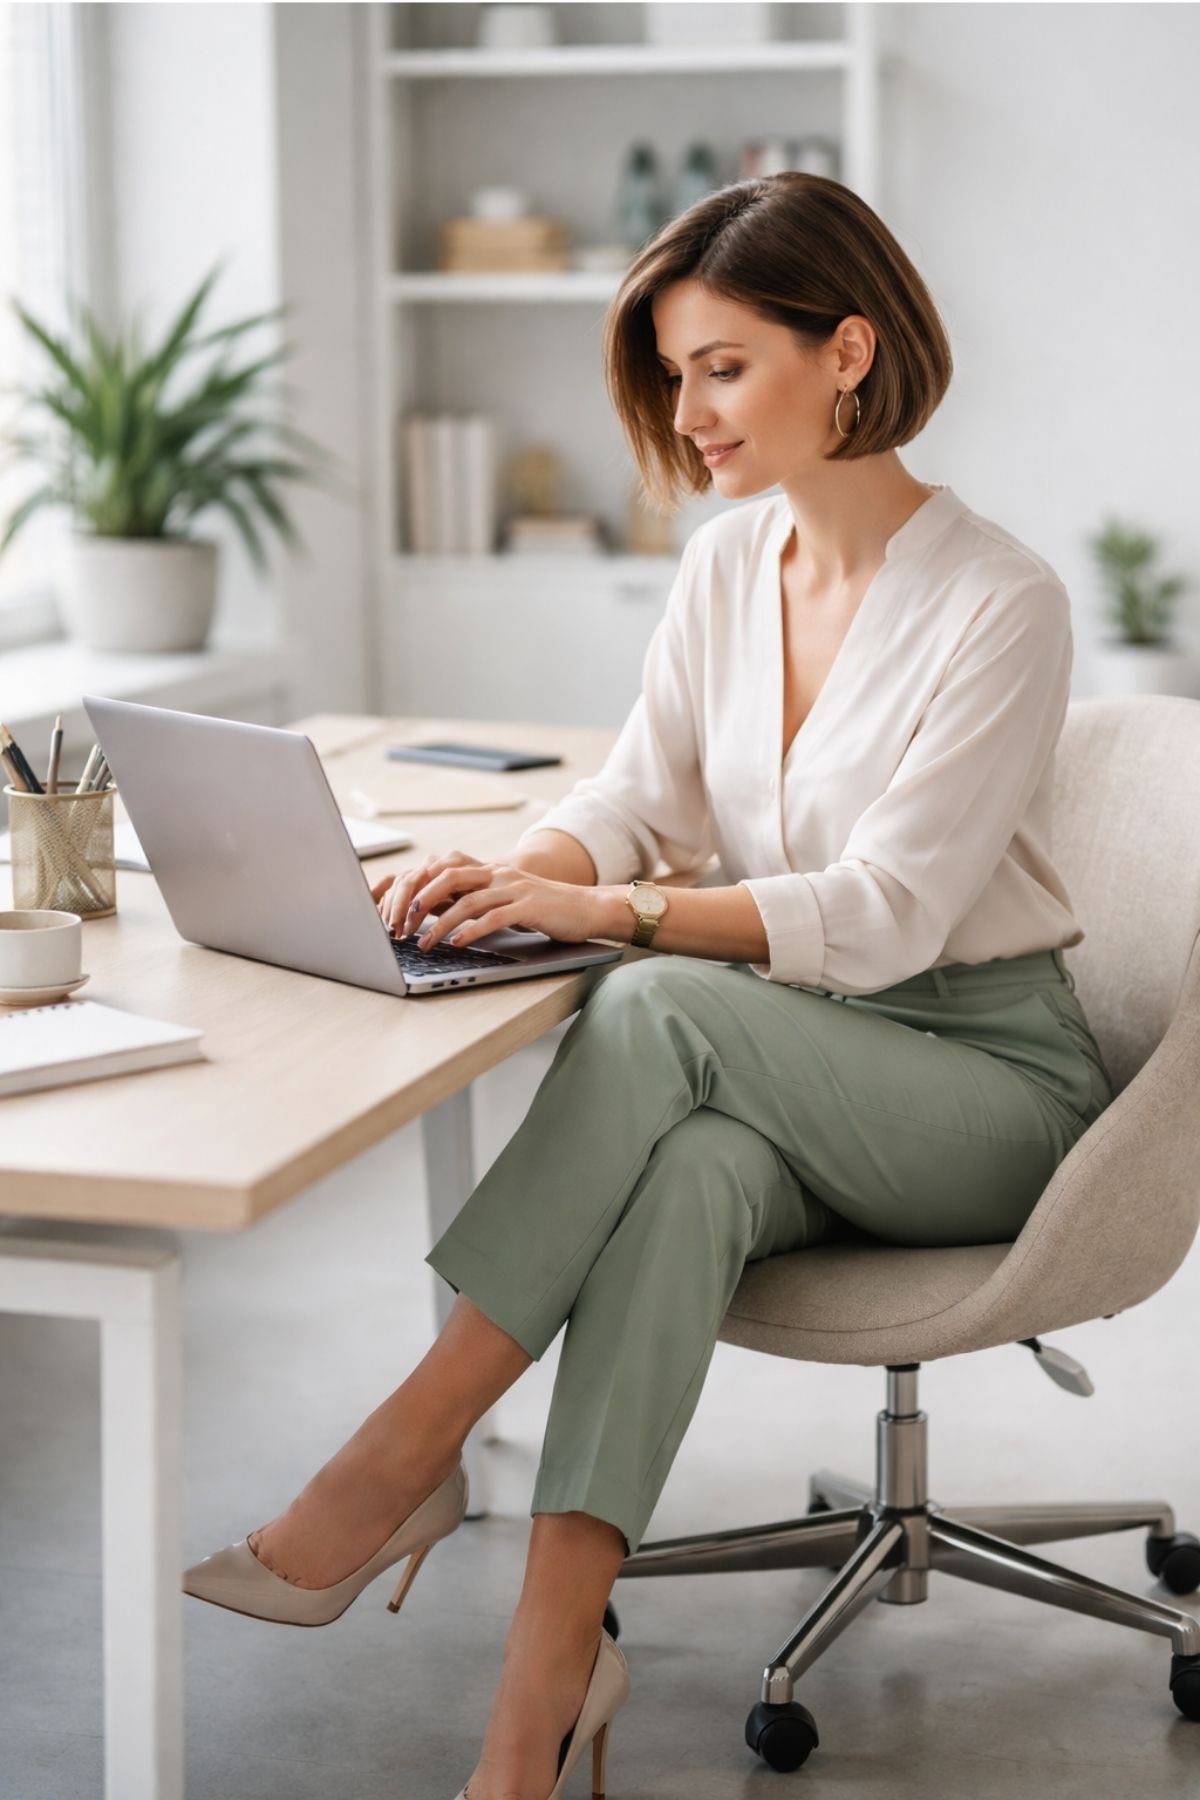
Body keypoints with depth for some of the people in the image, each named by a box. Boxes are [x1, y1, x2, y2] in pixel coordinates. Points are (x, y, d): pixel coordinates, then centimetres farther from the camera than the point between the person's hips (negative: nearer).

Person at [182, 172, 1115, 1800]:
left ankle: (404, 1458, -31)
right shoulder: (728, 561, 5)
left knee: (657, 1012, -34)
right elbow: (643, 795, 6)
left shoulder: (1000, 603, -16)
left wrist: (609, 910, -32)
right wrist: (513, 873, -17)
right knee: (690, 1171, -34)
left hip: (993, 1072, -4)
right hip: (786, 1078, 5)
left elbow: (885, 911, -22)